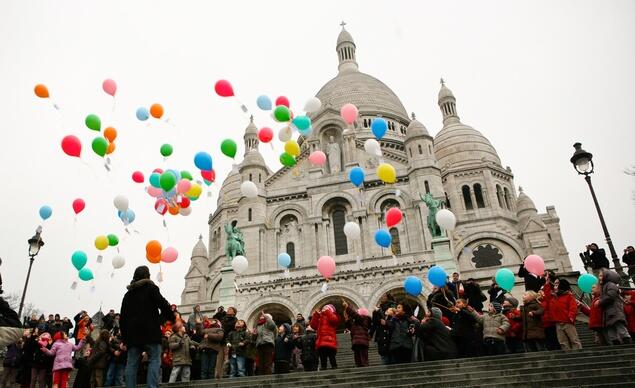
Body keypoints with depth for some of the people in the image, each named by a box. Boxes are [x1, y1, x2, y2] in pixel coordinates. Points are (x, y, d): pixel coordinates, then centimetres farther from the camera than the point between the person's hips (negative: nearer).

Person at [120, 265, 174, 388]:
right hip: (150, 330, -5)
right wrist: (172, 318, 8)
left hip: (133, 333, 5)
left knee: (132, 363, 4)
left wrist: (124, 336, 21)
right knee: (154, 360, -6)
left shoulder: (128, 294, 20)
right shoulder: (151, 288, 3)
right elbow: (163, 305, -7)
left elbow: (123, 317, 20)